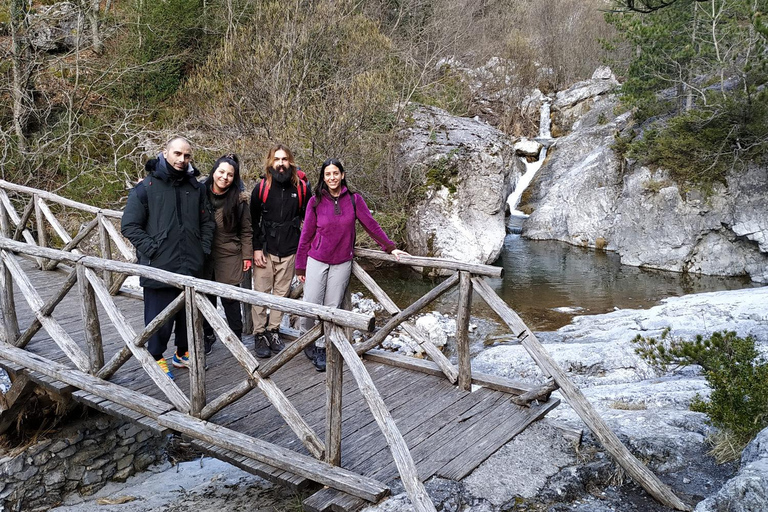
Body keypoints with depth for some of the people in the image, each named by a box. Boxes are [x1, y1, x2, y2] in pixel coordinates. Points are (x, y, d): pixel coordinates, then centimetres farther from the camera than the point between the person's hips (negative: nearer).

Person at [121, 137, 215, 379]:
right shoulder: (146, 187, -5)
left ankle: (183, 353, 34)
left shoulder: (196, 188, 9)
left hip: (191, 267, 5)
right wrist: (152, 249, -12)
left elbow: (207, 222, 18)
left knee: (190, 313, 15)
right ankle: (156, 358, 22)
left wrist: (203, 248, 7)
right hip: (159, 267, -4)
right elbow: (129, 226, -5)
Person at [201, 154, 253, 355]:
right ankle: (208, 334, 29)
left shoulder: (239, 199, -5)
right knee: (206, 297, 11)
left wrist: (247, 256, -2)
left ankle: (236, 337, 18)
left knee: (230, 299, 3)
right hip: (204, 255, 2)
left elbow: (246, 231, 0)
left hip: (229, 257, -2)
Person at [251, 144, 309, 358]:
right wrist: (256, 248, -5)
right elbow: (253, 220, 1)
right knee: (261, 292, 1)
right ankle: (259, 335, 11)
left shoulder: (301, 187, 2)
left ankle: (273, 331, 20)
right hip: (265, 250, -1)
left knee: (282, 293, 8)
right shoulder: (262, 187, -1)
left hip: (289, 251, 2)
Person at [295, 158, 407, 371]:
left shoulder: (354, 200, -1)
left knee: (332, 307, 3)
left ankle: (321, 348, 16)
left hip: (342, 263, 1)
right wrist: (300, 266, 3)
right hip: (317, 261, -1)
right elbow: (306, 235, 1)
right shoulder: (316, 201, -3)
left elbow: (371, 225, 5)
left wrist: (390, 247, 2)